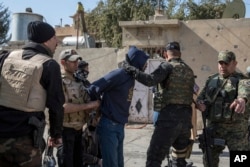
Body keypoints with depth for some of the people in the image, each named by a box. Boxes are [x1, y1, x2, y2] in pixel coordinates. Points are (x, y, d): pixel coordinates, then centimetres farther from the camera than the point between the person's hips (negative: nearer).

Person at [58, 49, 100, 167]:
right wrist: (88, 106, -21)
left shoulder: (78, 80, 12)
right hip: (66, 130, -8)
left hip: (78, 129, 8)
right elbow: (63, 107, -25)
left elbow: (85, 101, 17)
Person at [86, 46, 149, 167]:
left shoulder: (131, 76, 10)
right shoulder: (119, 74, -17)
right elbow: (94, 89, -19)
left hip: (120, 126, 8)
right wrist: (97, 107, -4)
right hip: (109, 126, -8)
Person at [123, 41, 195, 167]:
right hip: (186, 117, 7)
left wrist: (132, 71, -8)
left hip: (170, 116, -7)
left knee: (154, 155, -5)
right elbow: (189, 93, 19)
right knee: (179, 156, 18)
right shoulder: (189, 71, 19)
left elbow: (150, 80, -16)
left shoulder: (168, 66, -2)